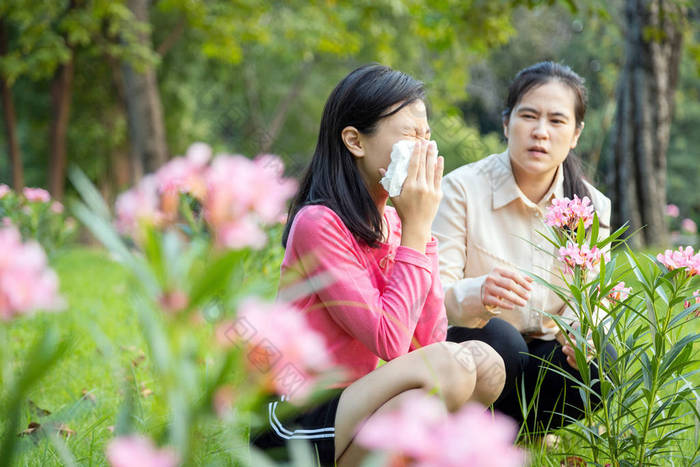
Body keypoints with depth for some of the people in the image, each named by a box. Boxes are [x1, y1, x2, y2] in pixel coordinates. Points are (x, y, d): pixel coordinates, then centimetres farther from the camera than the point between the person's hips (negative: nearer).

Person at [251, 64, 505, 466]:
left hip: (351, 398, 8)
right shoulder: (319, 223, -18)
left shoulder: (391, 222, 6)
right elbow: (390, 342, -23)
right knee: (449, 367, -25)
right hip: (296, 425, -8)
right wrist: (416, 230, -17)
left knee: (484, 362, -11)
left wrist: (420, 227, -6)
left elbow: (429, 337, -2)